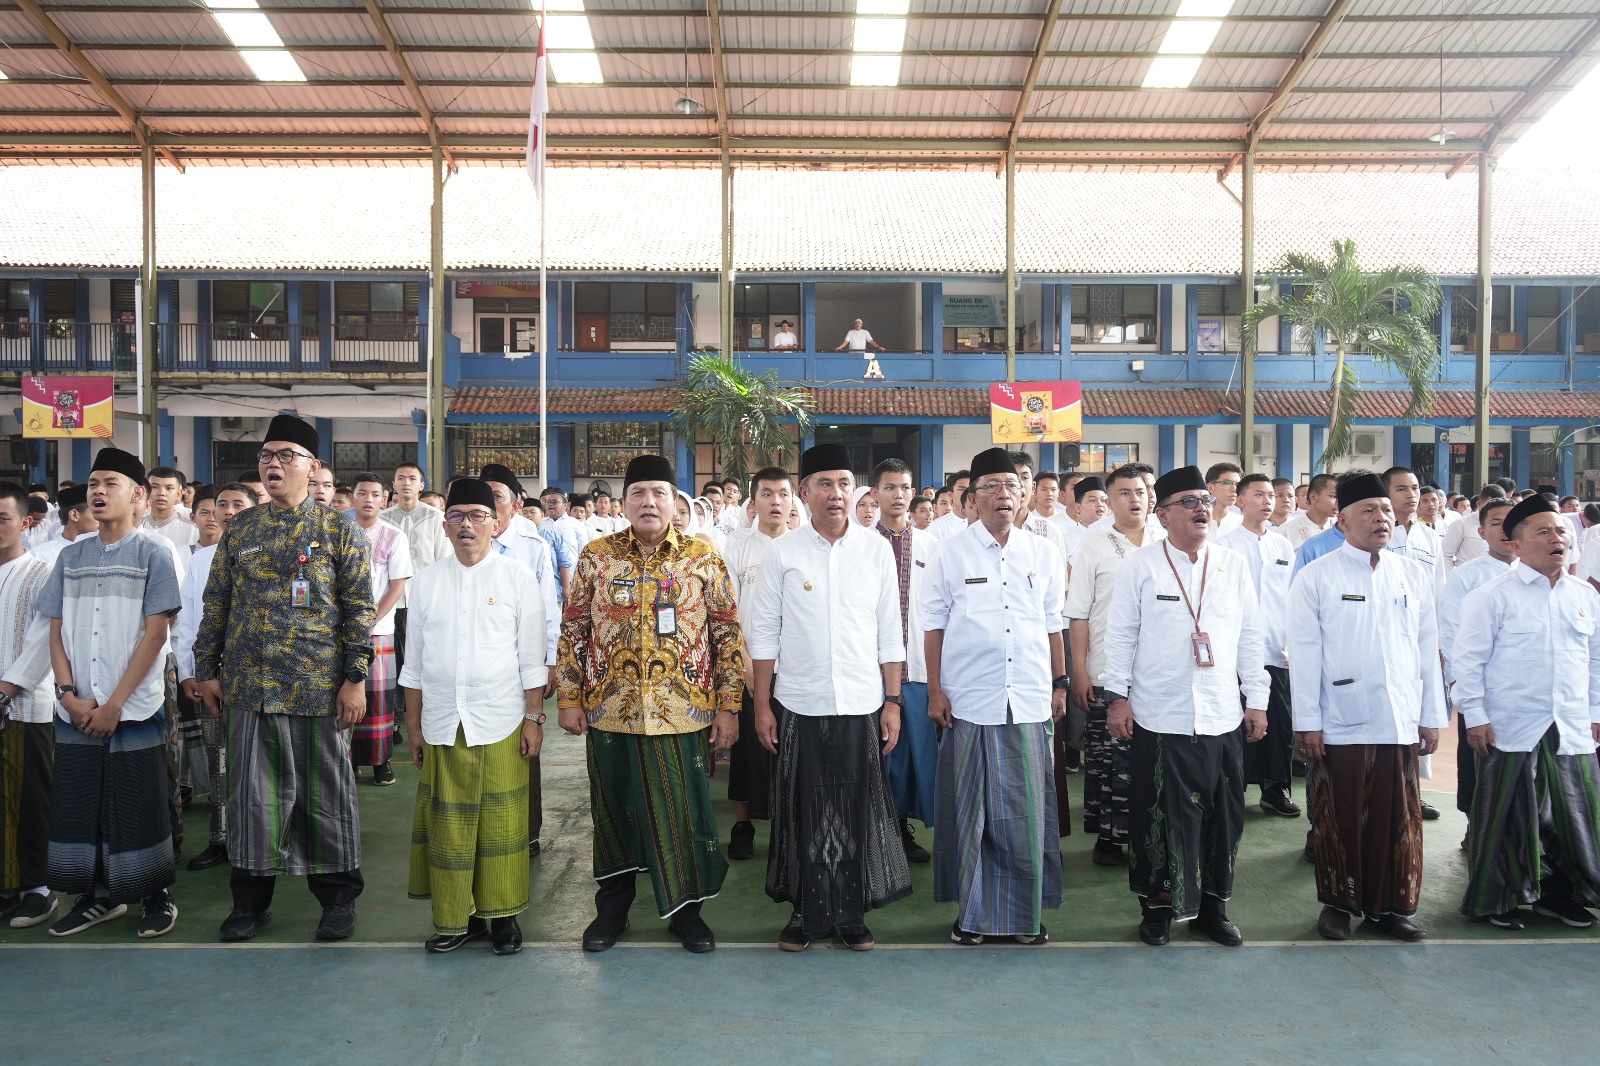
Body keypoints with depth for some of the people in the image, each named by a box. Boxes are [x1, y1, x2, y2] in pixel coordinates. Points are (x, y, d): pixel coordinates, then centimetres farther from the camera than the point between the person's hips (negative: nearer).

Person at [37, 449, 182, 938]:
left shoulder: (152, 554, -3)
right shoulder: (71, 557, 10)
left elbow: (154, 635, -8)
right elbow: (57, 632, 9)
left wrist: (114, 704, -12)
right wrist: (68, 694, -5)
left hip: (135, 710, -4)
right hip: (77, 712, 4)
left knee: (140, 807, 1)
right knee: (79, 804, 8)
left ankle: (158, 897, 16)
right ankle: (98, 896, 24)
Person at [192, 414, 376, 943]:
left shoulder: (340, 532, -1)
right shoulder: (238, 530, 9)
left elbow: (360, 610, -3)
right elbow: (216, 603, 13)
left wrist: (356, 678, -8)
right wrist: (207, 668, 8)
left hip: (318, 688, -3)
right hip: (248, 686, 3)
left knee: (326, 792, 5)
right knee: (252, 791, 8)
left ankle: (338, 897, 19)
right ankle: (251, 899, 23)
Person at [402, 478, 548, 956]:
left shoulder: (518, 577, 1)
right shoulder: (427, 580, 8)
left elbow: (532, 658, 1)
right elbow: (415, 660, 12)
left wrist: (534, 718, -3)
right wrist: (413, 724, 10)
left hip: (500, 723, -2)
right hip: (441, 724, 2)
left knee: (501, 823, 3)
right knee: (447, 826, 6)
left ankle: (502, 915, 17)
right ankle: (455, 918, 20)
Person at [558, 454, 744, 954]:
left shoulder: (703, 558, -1)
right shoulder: (596, 557, 2)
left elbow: (728, 634, 0)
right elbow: (573, 630, 6)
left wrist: (728, 706, -3)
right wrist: (569, 698, 2)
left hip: (682, 713, -1)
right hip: (609, 711, 1)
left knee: (683, 812, 7)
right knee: (614, 811, 13)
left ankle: (685, 909, 26)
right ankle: (612, 909, 31)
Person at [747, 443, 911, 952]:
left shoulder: (877, 549, 2)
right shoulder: (783, 552, 0)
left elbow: (889, 634, 5)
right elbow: (764, 633, 2)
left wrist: (893, 701, 2)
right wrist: (762, 705, -1)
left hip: (861, 705, 1)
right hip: (799, 705, -1)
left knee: (859, 812, 7)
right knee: (802, 811, 7)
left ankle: (851, 913, 23)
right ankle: (805, 911, 23)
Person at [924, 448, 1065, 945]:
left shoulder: (1043, 554, 9)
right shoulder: (950, 554, 2)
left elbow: (1053, 624, 14)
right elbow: (934, 625, 2)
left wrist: (1060, 683, 12)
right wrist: (935, 690, -2)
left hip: (1030, 702, 2)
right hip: (969, 703, -2)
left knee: (1028, 811, 5)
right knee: (970, 810, 6)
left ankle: (1027, 912, 20)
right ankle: (971, 910, 20)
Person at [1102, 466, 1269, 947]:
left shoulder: (1233, 565, 9)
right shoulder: (1139, 566, 0)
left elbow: (1250, 636, 11)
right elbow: (1120, 634, 1)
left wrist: (1256, 700, 8)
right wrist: (1117, 696, -4)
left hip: (1223, 720, 3)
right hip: (1158, 720, -3)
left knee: (1223, 817, 9)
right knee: (1159, 817, 4)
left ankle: (1212, 905, 26)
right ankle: (1157, 907, 20)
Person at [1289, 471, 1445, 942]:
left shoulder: (1414, 575, 10)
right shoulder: (1316, 577, -1)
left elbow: (1428, 649, 11)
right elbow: (1305, 653, -4)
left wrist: (1432, 716, 8)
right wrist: (1307, 722, -7)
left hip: (1401, 724, 3)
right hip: (1340, 725, -3)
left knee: (1399, 821, 8)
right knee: (1339, 821, 6)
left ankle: (1392, 906, 23)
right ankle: (1339, 904, 22)